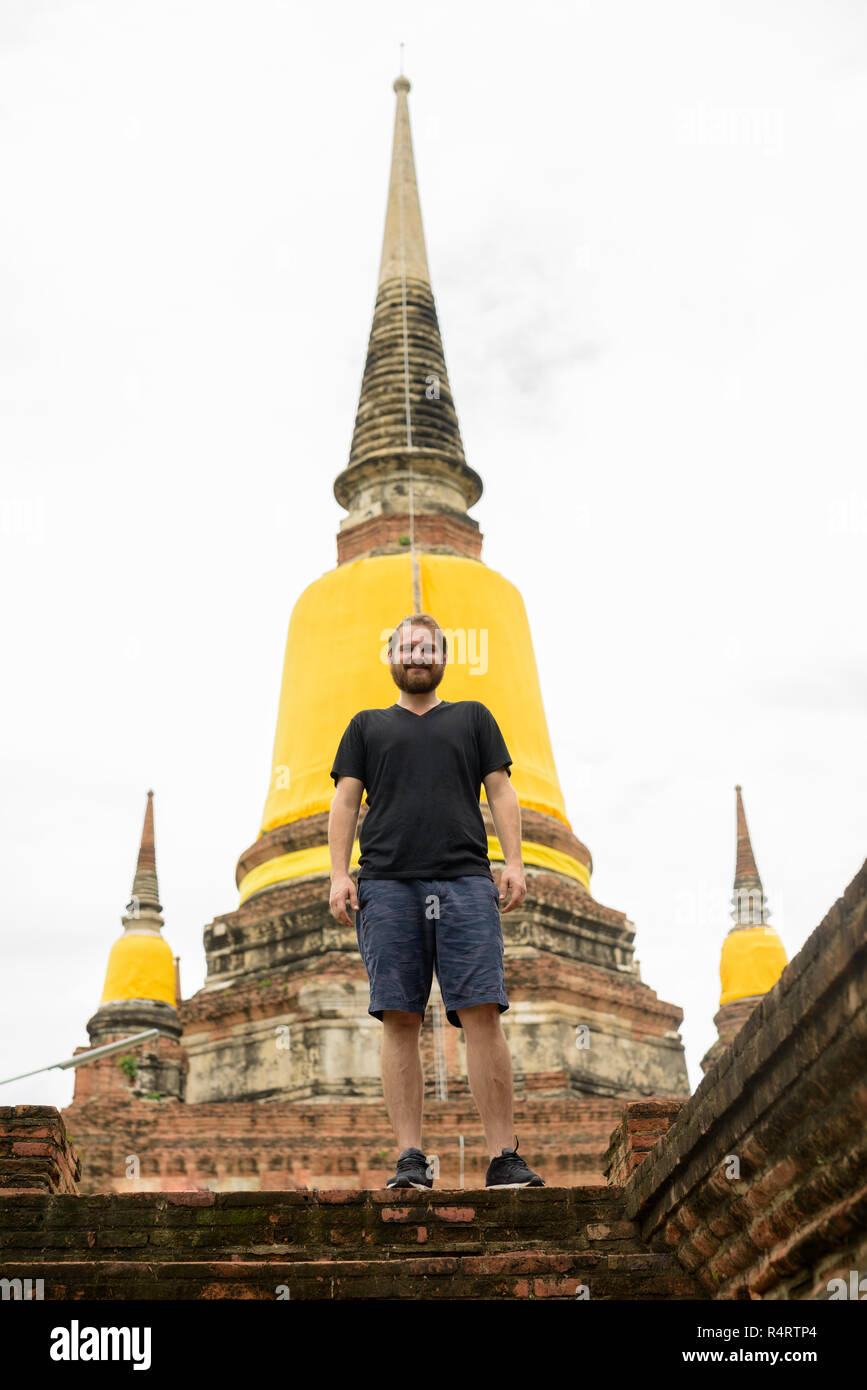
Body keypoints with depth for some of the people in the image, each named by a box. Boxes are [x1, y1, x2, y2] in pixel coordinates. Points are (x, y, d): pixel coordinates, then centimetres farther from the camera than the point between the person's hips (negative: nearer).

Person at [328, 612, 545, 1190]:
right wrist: (339, 874, 1)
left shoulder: (473, 717, 23)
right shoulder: (367, 726, 23)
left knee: (482, 1014, -9)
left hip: (465, 881, 0)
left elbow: (501, 793, 15)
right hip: (387, 886, 1)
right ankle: (411, 1158, -1)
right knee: (401, 1022, -4)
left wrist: (514, 862, 1)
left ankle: (504, 1157, -7)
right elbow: (345, 802, 15)